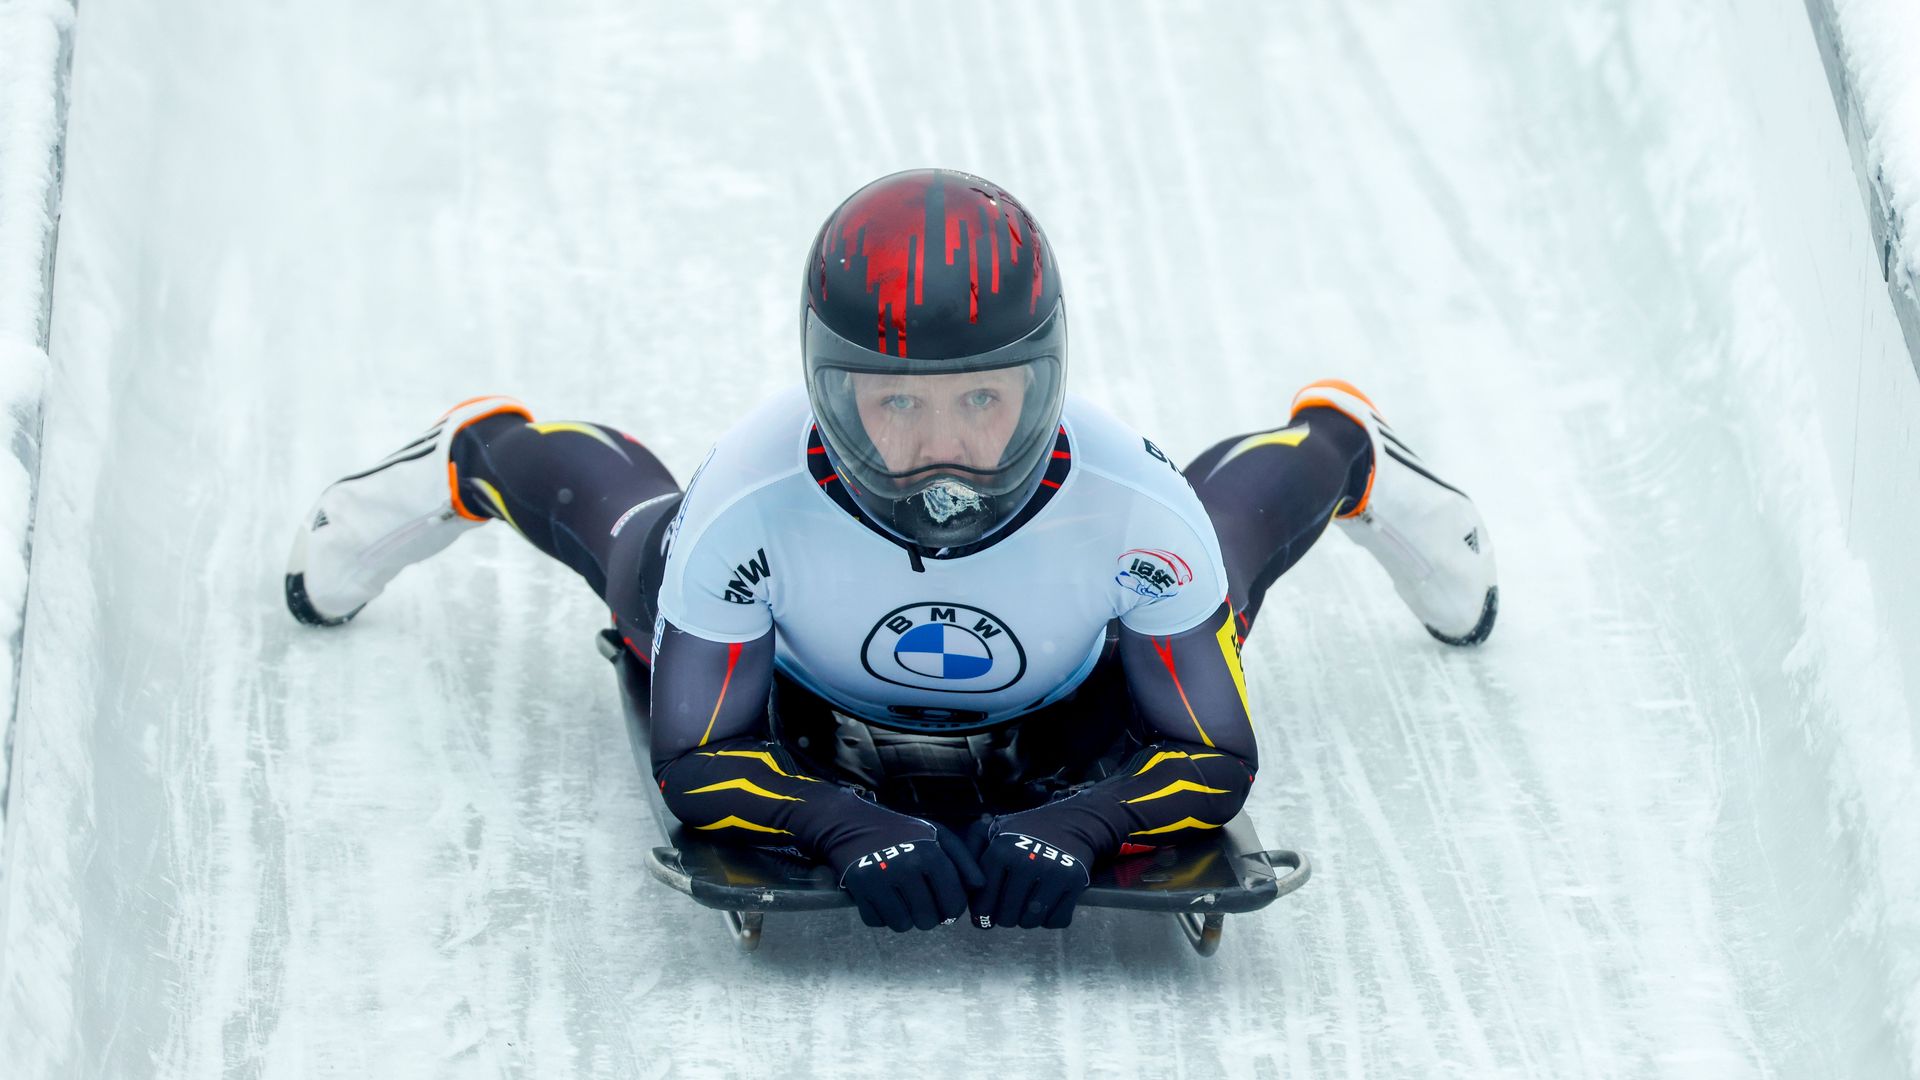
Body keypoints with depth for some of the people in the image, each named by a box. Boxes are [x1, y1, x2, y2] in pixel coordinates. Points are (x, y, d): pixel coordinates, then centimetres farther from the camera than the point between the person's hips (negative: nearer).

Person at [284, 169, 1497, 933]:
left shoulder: (1131, 502, -43)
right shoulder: (757, 499, -43)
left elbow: (1215, 758, -32)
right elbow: (700, 760, -33)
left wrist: (1076, 823, -52)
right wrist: (844, 825, -53)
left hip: (1068, 718, 1)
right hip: (804, 713, -1)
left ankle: (1343, 448, 60)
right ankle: (485, 457, 53)